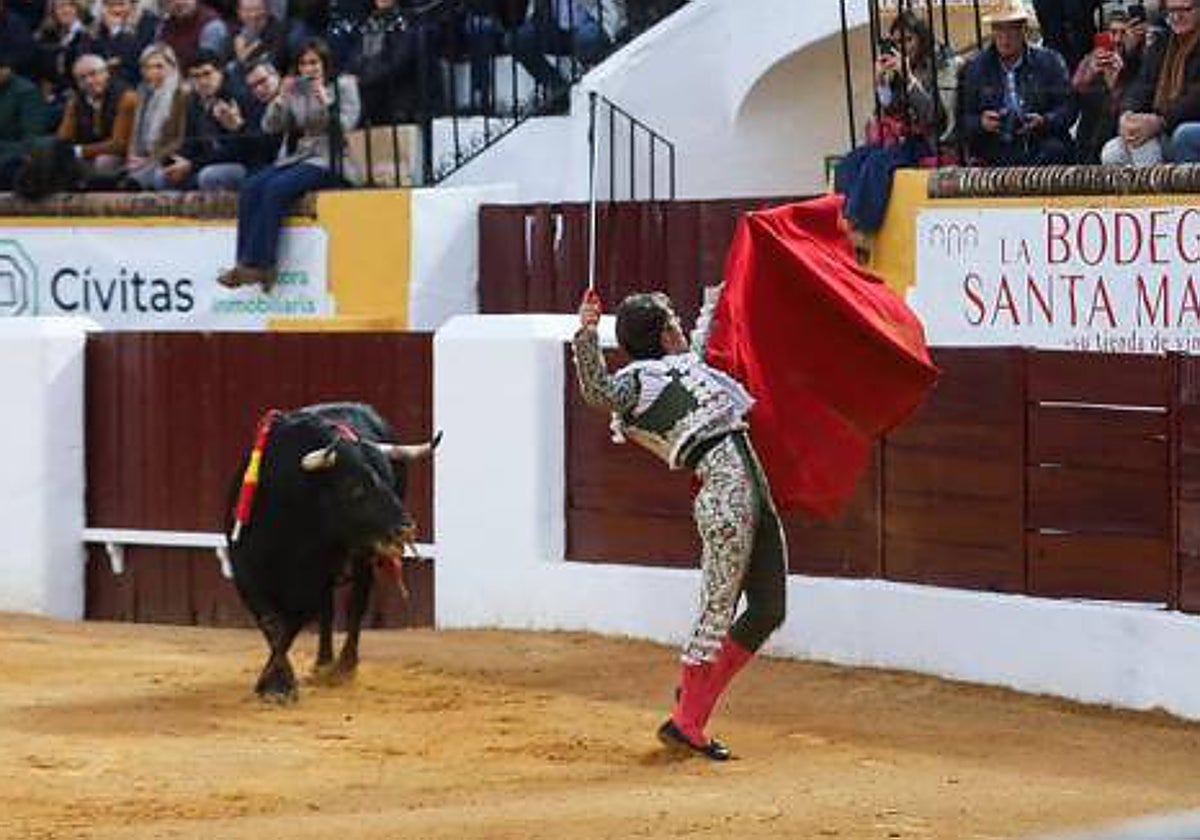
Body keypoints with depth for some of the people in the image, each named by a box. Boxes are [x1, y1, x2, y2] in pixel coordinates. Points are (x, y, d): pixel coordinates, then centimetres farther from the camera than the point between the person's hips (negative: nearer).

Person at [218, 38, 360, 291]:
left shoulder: (343, 86, 7)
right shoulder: (294, 91, 17)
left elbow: (345, 125, -5)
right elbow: (269, 126, 8)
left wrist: (325, 101, -17)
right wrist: (281, 99, -7)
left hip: (326, 160, -5)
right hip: (293, 157, 5)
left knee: (276, 188, -30)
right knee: (250, 188, -23)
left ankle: (256, 263, -29)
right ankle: (247, 264, -27)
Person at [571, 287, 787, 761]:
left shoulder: (684, 363, 26)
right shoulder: (637, 379, -1)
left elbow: (698, 347, 51)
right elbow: (596, 392, -22)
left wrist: (710, 308, 65)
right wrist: (586, 334, -35)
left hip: (756, 491, 9)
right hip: (725, 490, -9)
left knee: (768, 612, 9)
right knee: (717, 611, -8)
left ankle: (696, 693, 21)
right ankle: (686, 722, 0)